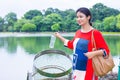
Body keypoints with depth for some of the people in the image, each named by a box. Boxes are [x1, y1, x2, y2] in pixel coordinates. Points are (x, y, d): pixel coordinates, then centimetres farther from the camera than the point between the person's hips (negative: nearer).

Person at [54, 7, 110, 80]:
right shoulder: (78, 32, 7)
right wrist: (60, 37, 26)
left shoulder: (95, 33, -12)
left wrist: (94, 53, -26)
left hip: (88, 70, -6)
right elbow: (72, 45, 25)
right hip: (77, 69, 6)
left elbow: (106, 50, -11)